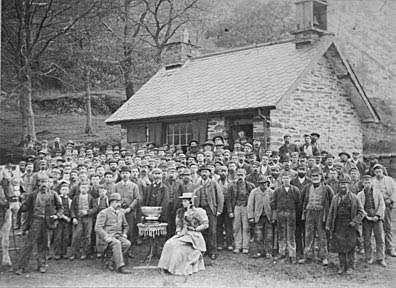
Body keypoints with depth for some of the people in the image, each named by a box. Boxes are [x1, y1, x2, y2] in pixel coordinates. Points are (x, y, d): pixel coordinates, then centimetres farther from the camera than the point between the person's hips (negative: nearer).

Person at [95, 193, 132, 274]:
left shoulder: (121, 213, 16)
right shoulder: (103, 213, -4)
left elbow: (125, 226, 30)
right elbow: (98, 228, -12)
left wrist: (124, 235, 10)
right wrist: (107, 237, -23)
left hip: (118, 236, 6)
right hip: (105, 237, -6)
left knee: (127, 243, -23)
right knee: (117, 243, -35)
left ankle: (113, 261, -11)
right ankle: (120, 266, -33)